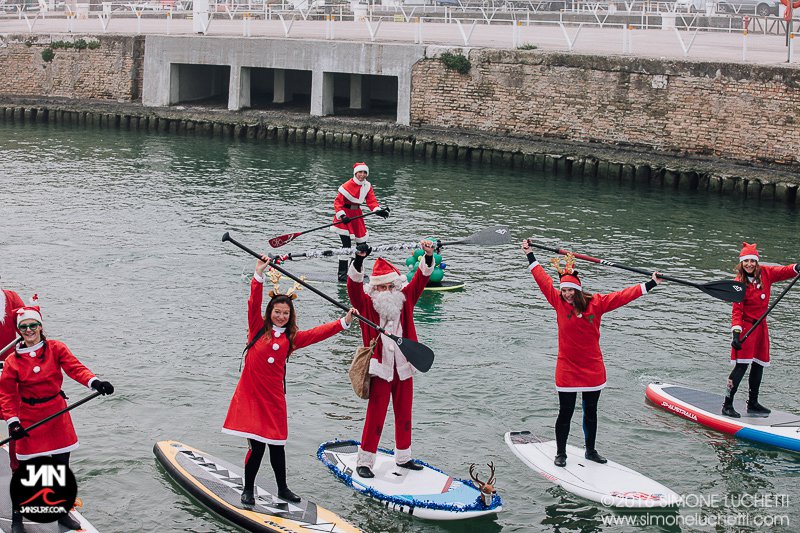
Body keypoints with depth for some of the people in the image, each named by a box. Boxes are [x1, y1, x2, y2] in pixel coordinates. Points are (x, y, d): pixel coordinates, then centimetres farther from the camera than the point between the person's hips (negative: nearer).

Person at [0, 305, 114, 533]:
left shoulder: (56, 348, -1)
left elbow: (74, 367, -15)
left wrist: (94, 382, -34)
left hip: (57, 414, 2)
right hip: (28, 419, -2)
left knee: (62, 467, 9)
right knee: (25, 471, 3)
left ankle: (63, 514, 25)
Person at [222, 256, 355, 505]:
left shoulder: (291, 338, 9)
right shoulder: (258, 328, 1)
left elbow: (318, 333, 2)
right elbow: (254, 303, -10)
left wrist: (343, 323, -8)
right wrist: (259, 274, -21)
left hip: (274, 396, 3)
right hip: (250, 394, -3)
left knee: (277, 445, 10)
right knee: (256, 446, -3)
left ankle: (282, 488, 25)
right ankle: (248, 490, 13)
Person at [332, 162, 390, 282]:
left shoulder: (367, 186, 2)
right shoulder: (347, 186, -18)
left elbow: (371, 201, -2)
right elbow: (338, 202, -16)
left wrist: (378, 210, -22)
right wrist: (342, 216, -29)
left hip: (356, 214, 7)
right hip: (345, 215, -7)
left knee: (362, 244, 10)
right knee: (347, 243, -15)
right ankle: (342, 273, -10)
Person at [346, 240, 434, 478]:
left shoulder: (405, 299, 6)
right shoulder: (367, 303, -4)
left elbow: (420, 280, 0)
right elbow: (354, 286, -19)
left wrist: (428, 258, -16)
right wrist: (359, 260, -32)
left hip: (403, 367, 5)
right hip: (380, 367, -4)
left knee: (404, 413, 15)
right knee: (376, 414, -3)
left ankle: (403, 456, 29)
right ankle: (364, 461, 6)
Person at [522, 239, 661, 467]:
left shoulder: (596, 303, -3)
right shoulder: (559, 303, -5)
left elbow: (623, 296, -1)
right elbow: (543, 279, -2)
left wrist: (650, 284, 0)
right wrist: (530, 255, 1)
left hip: (593, 369, 2)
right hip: (567, 370, -2)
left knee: (591, 413, 14)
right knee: (565, 413, 3)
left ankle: (591, 450, 29)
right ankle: (560, 453, 17)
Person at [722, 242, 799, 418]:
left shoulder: (765, 273, 0)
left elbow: (783, 272, -2)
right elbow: (737, 311, -16)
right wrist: (736, 334, -24)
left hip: (761, 326, 6)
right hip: (746, 326, -6)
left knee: (759, 365, 13)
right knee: (742, 365, -12)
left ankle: (753, 403, 25)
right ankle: (727, 405, -8)